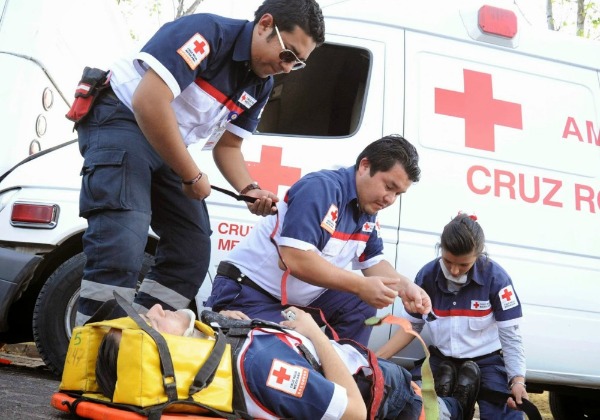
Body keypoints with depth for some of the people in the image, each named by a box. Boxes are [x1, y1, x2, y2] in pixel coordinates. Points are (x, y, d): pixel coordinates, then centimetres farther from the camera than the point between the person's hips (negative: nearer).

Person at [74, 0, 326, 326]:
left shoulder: (261, 86, 5)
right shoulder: (208, 32, -21)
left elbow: (227, 146, 13)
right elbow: (148, 103, -30)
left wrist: (249, 189, -9)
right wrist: (193, 176, -22)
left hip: (169, 148, 9)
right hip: (122, 119, -9)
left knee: (193, 254, 4)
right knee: (122, 247, -24)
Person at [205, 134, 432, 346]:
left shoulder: (368, 211, 4)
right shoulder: (321, 188, -23)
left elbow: (374, 262, 11)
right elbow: (295, 260, -32)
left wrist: (404, 287, -9)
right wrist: (361, 286, -29)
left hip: (301, 299, 9)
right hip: (248, 293, -8)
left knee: (361, 305, -4)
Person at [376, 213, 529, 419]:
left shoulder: (495, 277, -17)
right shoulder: (428, 275, -8)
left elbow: (510, 335, -11)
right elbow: (412, 326, 3)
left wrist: (518, 380, -25)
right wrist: (375, 358, -7)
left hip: (487, 362, -2)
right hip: (441, 362, 2)